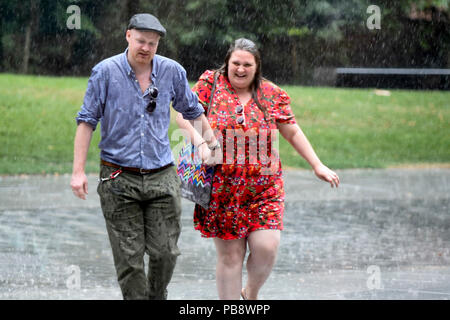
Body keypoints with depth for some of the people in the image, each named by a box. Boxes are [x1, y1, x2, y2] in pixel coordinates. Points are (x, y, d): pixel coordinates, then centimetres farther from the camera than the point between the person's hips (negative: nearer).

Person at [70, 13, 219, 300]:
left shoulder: (172, 71, 2)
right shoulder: (106, 71, -5)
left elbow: (192, 110, 20)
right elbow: (87, 121, -2)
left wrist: (211, 143, 23)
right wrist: (79, 171, -6)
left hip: (161, 177, 2)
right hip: (119, 178, -2)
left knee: (165, 252, -1)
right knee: (129, 257, -2)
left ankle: (157, 297, 23)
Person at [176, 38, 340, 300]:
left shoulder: (273, 94, 6)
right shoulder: (211, 84, 2)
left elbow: (293, 133, 13)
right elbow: (184, 115, -1)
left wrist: (317, 165, 9)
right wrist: (199, 139, -18)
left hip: (264, 187, 1)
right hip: (222, 188, -1)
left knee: (267, 247, -10)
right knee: (230, 255, 1)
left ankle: (251, 293, 21)